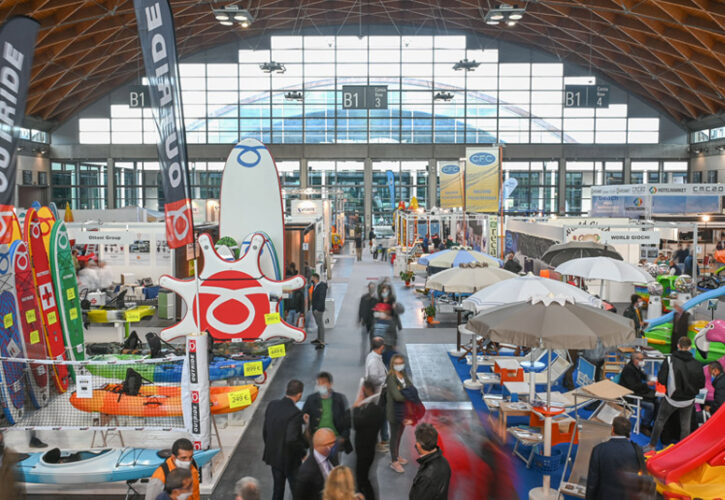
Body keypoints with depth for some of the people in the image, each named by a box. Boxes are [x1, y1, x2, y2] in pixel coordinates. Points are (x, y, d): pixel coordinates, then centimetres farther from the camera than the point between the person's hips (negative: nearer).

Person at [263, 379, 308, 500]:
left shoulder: (272, 405, -5)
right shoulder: (295, 413, -26)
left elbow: (265, 431, 4)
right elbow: (291, 440, -30)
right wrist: (302, 453, -13)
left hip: (273, 457, 7)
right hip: (289, 459, -6)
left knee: (278, 490, 21)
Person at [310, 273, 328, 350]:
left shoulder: (321, 286, -19)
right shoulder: (315, 286, 11)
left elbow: (321, 299, -23)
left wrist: (317, 309, -25)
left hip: (319, 309, -10)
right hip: (315, 309, 10)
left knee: (321, 325, -7)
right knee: (318, 324, 20)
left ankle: (322, 343, -5)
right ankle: (318, 339, 32)